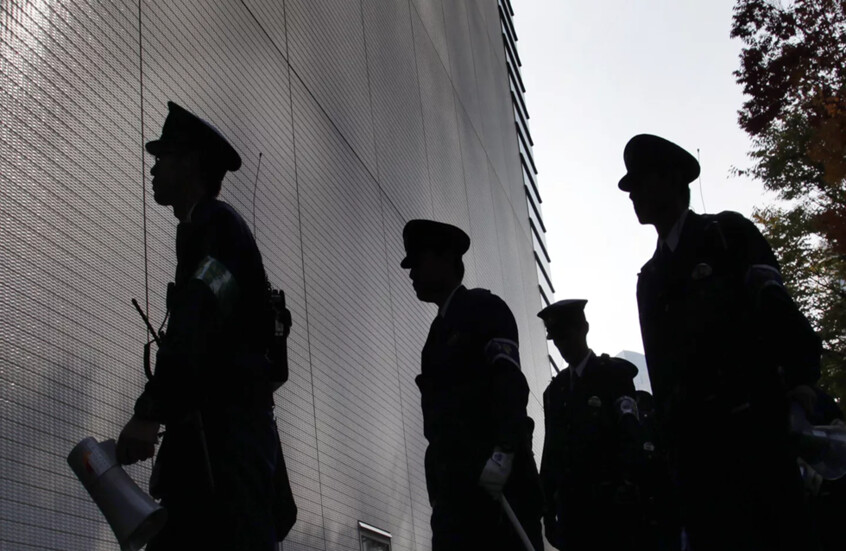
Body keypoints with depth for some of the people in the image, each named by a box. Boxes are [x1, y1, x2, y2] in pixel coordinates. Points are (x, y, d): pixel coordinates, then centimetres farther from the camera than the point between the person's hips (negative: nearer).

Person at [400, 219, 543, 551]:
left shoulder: (483, 308, 3)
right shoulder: (439, 330, 23)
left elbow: (510, 382, -11)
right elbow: (440, 405, 16)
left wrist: (503, 453, -24)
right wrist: (437, 488, 9)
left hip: (497, 475, -7)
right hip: (454, 483, 7)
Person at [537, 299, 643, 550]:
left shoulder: (614, 374, 5)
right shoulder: (555, 389, 19)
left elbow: (630, 436, -6)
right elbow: (551, 449, 16)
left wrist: (625, 488, -18)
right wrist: (548, 506, 10)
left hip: (611, 503, -4)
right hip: (571, 506, 4)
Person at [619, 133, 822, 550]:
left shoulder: (728, 233, 8)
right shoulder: (650, 276, 23)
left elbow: (776, 307, -4)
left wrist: (799, 380, -16)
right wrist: (670, 434, 10)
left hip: (751, 419, -5)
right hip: (692, 435, 5)